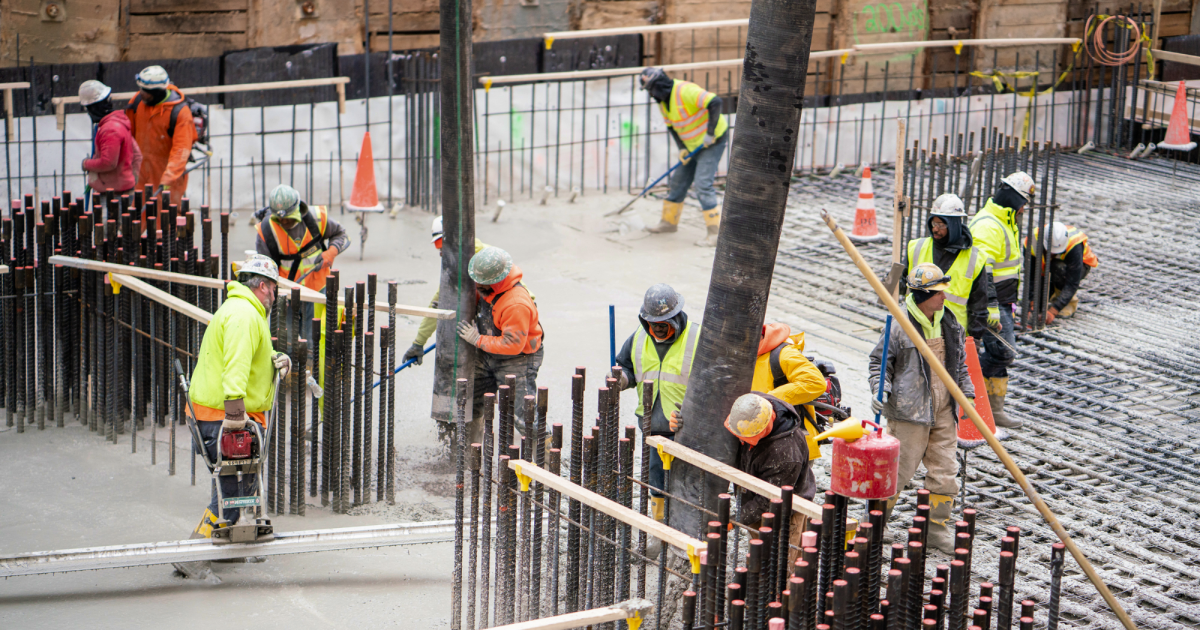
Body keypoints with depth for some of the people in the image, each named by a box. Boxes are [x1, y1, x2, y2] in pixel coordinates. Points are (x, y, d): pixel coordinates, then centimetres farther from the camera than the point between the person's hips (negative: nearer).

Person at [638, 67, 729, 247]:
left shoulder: (685, 91, -27)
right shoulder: (663, 102, 3)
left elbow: (716, 102, -33)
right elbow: (671, 126, 13)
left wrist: (710, 133, -29)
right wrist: (682, 148, -2)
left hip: (713, 141, -9)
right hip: (693, 144, 9)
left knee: (702, 183, -16)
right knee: (679, 181, 13)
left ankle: (715, 232, -14)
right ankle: (669, 221, 29)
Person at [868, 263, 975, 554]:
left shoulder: (949, 324, 8)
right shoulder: (899, 325, -10)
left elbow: (959, 364, 19)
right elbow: (879, 361, -2)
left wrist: (966, 394, 10)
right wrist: (880, 389, -16)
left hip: (944, 412, 6)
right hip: (909, 412, -6)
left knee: (945, 472, 6)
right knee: (898, 470, -1)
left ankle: (938, 529, 19)